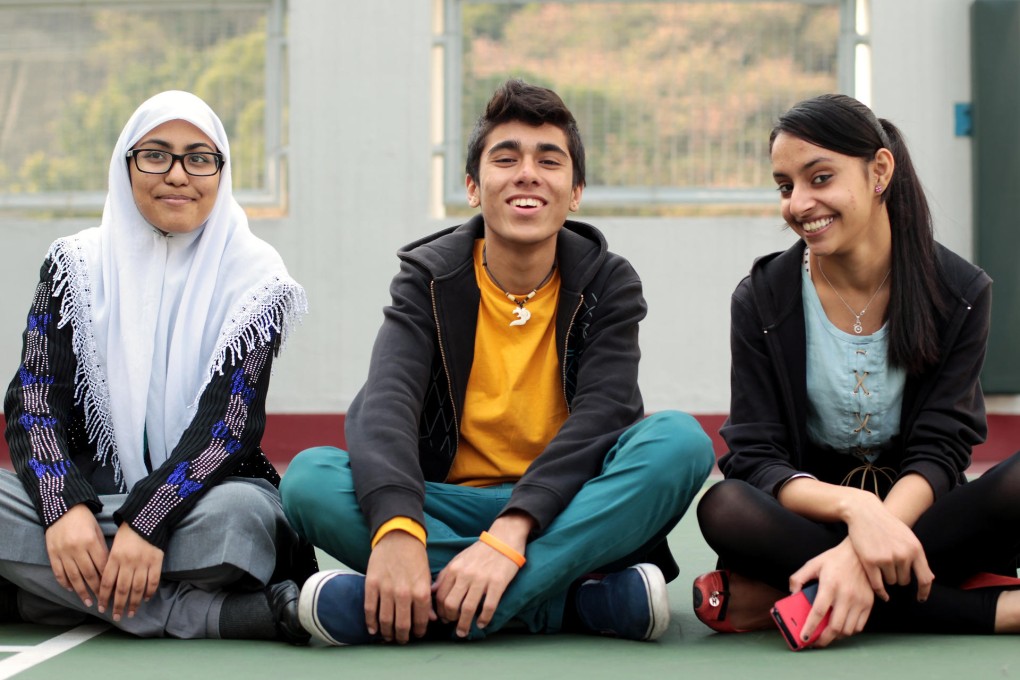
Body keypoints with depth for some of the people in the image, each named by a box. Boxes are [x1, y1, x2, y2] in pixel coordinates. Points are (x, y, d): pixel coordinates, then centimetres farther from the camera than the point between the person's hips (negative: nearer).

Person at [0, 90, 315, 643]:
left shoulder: (255, 276, 0)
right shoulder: (75, 265, 7)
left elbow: (230, 423, -11)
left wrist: (146, 522, -26)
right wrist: (64, 507, -22)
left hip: (196, 495, -3)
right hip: (88, 490, 3)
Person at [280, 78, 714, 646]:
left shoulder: (609, 283, 0)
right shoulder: (429, 277, 0)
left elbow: (602, 414, -16)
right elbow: (385, 405, -17)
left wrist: (512, 531, -34)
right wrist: (396, 528, -38)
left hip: (568, 511, 0)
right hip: (452, 508, 0)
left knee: (680, 440, -29)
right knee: (309, 477, -25)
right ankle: (579, 599, -31)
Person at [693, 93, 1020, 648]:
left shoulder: (960, 294, -3)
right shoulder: (762, 300, -3)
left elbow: (939, 452, -11)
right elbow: (754, 458, -11)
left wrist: (864, 548, -30)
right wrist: (854, 508, -32)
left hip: (915, 515, 0)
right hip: (810, 514, 0)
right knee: (725, 508, -34)